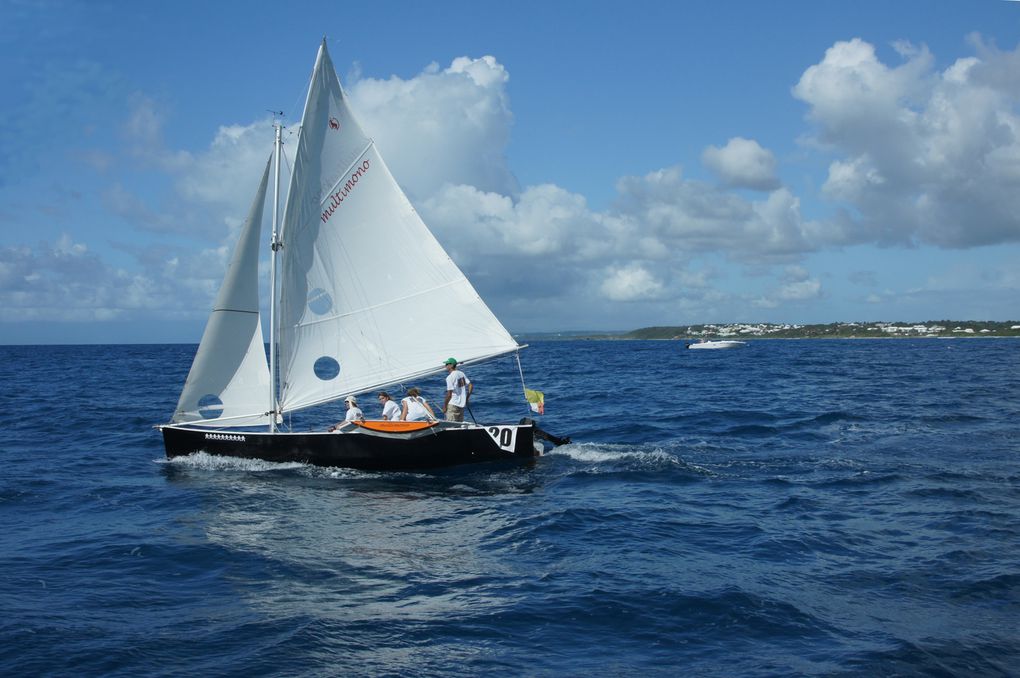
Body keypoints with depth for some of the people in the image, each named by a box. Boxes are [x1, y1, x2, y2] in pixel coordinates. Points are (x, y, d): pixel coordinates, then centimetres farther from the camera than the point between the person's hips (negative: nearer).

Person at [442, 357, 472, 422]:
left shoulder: (450, 377, -15)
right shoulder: (461, 374, 7)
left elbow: (449, 394, -17)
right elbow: (471, 386, 8)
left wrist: (444, 406, -7)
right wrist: (467, 398, 16)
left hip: (453, 404, -8)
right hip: (462, 404, 8)